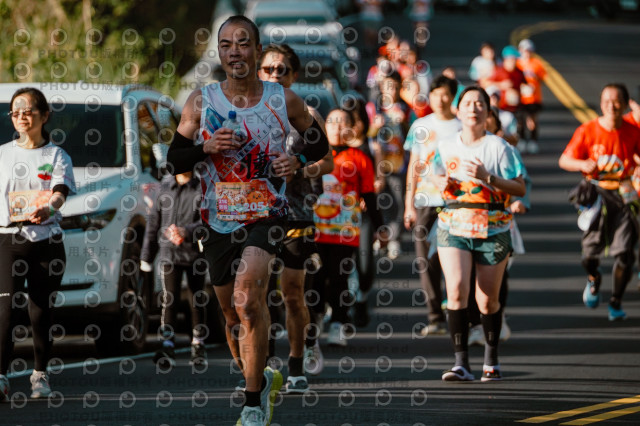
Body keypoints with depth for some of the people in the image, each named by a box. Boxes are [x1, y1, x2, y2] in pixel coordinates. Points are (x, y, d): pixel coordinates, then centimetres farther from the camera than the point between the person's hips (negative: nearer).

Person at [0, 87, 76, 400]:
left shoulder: (57, 156, 5)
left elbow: (60, 192, -12)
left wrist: (47, 208, -34)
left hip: (46, 239, 0)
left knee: (42, 312, 4)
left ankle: (40, 374, 22)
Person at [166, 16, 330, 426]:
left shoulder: (284, 100, -1)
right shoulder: (201, 102, 0)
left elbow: (320, 142, 13)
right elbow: (174, 160, 3)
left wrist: (298, 160, -8)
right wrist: (206, 148, -17)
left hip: (266, 216, -3)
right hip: (219, 219, 3)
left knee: (247, 296, -25)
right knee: (233, 314, 13)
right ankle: (263, 380, 39)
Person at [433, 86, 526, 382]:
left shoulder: (498, 147, -3)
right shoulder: (446, 147, 7)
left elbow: (519, 189, -5)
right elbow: (438, 176, 24)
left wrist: (487, 178, -19)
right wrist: (443, 183, 0)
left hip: (492, 229, -1)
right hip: (453, 227, 1)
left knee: (487, 300, 7)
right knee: (456, 290, -17)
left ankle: (491, 360, 28)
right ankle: (461, 364, -17)